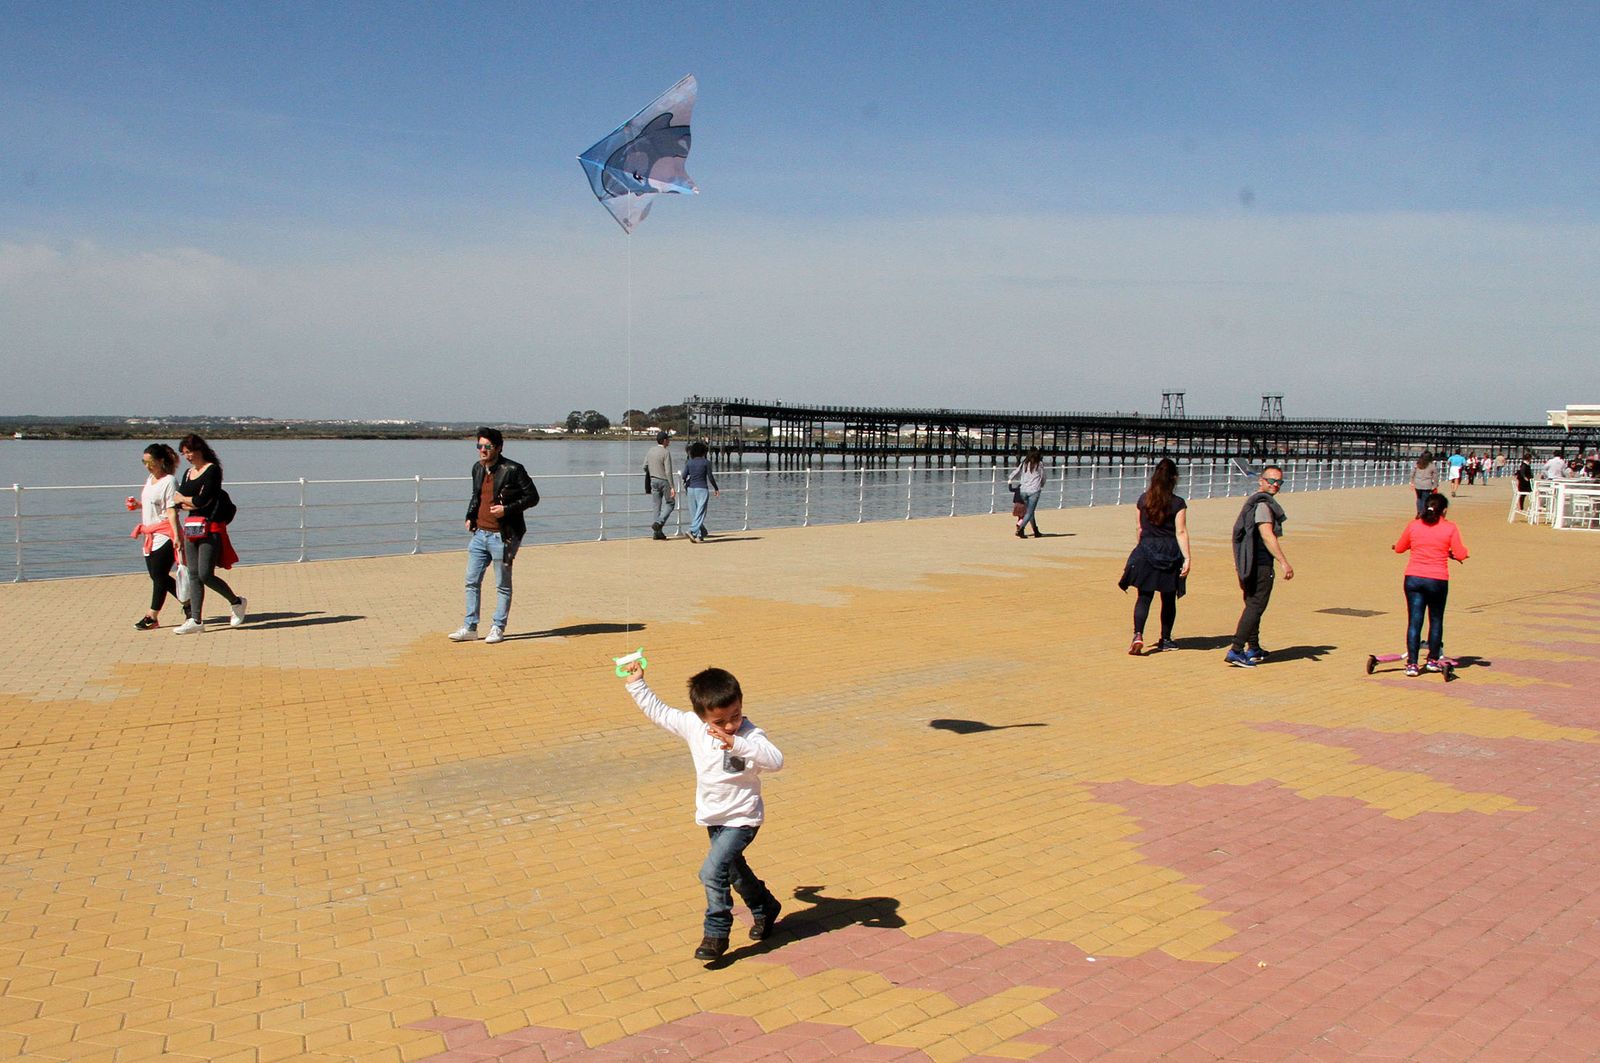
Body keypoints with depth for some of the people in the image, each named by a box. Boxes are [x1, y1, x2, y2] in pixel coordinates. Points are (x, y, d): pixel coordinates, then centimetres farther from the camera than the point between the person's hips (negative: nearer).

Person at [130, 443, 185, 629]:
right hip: (151, 535, 9)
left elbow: (171, 509, -18)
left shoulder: (169, 481, -11)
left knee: (159, 575, -5)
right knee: (157, 576, 9)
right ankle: (187, 603, 20)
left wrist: (176, 535, -25)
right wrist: (137, 504, 7)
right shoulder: (150, 478, 15)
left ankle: (152, 615, 0)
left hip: (164, 535, -9)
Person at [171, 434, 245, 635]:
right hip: (192, 527, 8)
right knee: (194, 575, 5)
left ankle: (236, 602, 11)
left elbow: (203, 500, -15)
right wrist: (192, 503, -11)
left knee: (205, 574, -10)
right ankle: (196, 620, 7)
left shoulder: (212, 469, -7)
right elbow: (176, 502, 9)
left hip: (211, 529, -8)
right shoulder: (188, 473, 16)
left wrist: (183, 499, 2)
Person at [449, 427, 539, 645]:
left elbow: (532, 497, -11)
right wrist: (470, 517, 11)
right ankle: (470, 627, 15)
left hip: (502, 536, -7)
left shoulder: (512, 470, -13)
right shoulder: (477, 468, 10)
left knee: (502, 585, 4)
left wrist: (507, 509, -19)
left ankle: (498, 628, 13)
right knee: (472, 581, 8)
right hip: (480, 533, 7)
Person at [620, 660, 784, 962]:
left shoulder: (750, 736, -24)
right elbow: (659, 712, 4)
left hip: (741, 819, -7)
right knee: (734, 870, 24)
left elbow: (775, 760, -41)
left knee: (712, 871, -19)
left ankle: (716, 934, -3)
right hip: (713, 818, 7)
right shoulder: (693, 726, -8)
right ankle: (765, 908, 48)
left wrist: (737, 744, -48)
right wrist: (637, 685, 3)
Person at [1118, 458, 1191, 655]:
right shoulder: (1178, 503, -8)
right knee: (1169, 599, 12)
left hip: (1146, 552, 2)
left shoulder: (1143, 500, 2)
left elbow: (1138, 529, 8)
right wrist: (1187, 558, -10)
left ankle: (1138, 634, -19)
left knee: (1144, 597, 1)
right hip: (1170, 555, -2)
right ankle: (1165, 639, 22)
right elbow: (1181, 532, -11)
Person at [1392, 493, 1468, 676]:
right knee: (1436, 620, 17)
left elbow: (1399, 548, 15)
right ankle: (1433, 659, 25)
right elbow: (1461, 555, -6)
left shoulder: (1413, 525, 5)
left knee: (1414, 621, 3)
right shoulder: (1450, 527, -2)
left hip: (1413, 578, 2)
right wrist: (1448, 551, 15)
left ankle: (1412, 663, 0)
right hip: (1437, 580, -1)